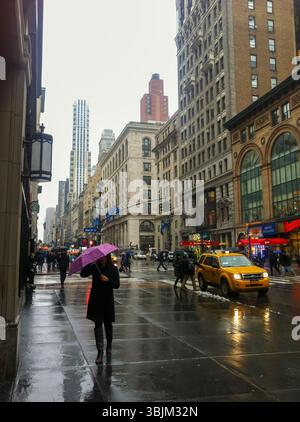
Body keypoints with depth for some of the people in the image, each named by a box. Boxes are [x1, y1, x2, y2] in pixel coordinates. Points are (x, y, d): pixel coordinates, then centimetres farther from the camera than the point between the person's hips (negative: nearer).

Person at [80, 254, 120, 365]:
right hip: (96, 299, 1)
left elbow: (117, 285, -5)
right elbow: (83, 274, -13)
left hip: (108, 300, 0)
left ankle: (109, 348, 31)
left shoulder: (113, 269, -3)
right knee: (98, 324, -3)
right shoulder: (94, 267, 0)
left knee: (108, 324, 11)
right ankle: (100, 351, -1)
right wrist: (89, 263, -23)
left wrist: (108, 280, -20)